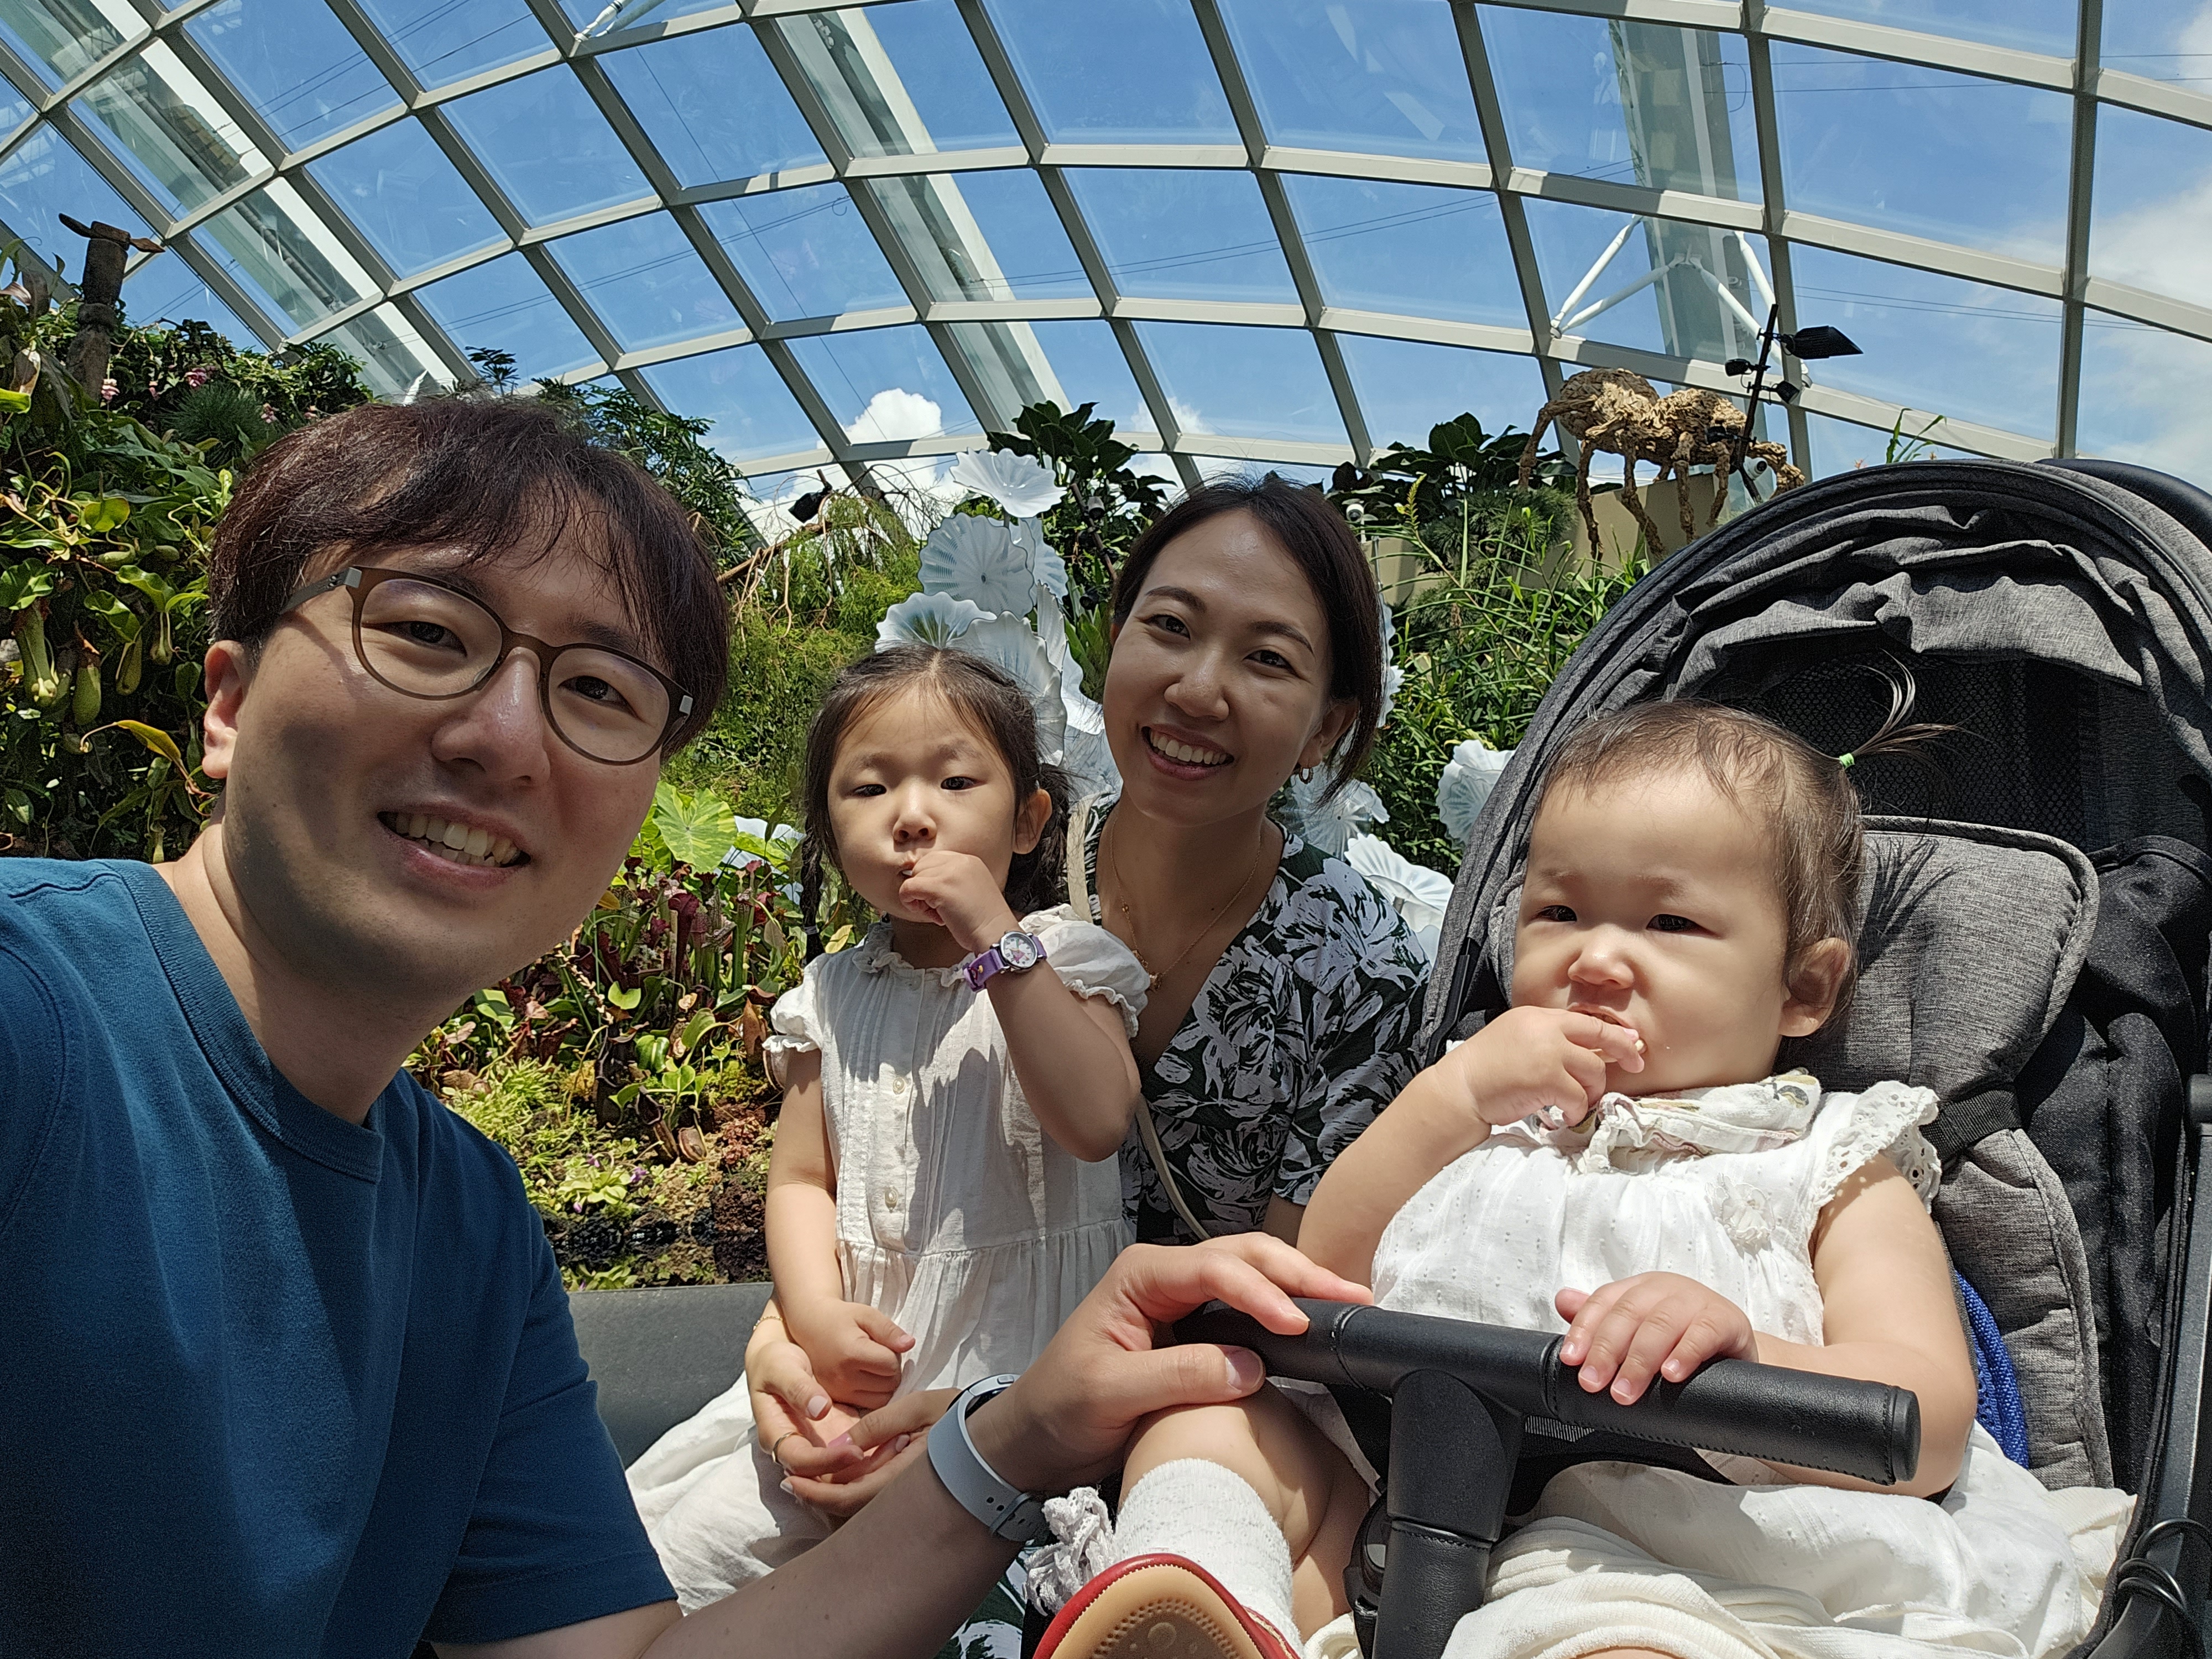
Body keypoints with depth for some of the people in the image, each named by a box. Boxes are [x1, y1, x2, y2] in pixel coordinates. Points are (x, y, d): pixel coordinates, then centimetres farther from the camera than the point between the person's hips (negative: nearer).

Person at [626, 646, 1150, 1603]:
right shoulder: (832, 996, 9)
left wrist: (996, 938, -25)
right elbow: (802, 1177, 7)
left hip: (1013, 1362, -5)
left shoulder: (1064, 959, -5)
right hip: (862, 1359, 5)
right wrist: (818, 1315, -12)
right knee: (648, 1540, 2)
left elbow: (1096, 1122, -24)